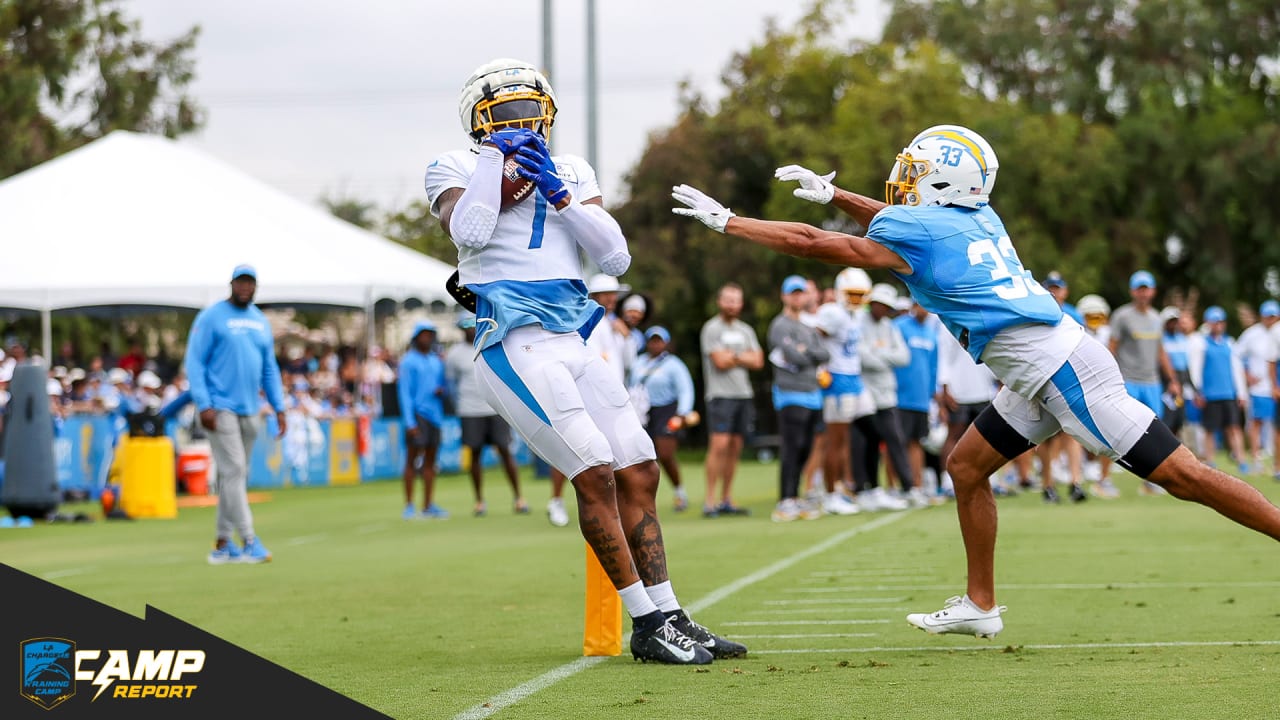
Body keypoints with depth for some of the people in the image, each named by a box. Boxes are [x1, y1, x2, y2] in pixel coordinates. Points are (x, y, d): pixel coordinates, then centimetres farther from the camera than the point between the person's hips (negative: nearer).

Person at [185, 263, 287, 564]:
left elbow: (270, 368, 19)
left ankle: (222, 543, 14)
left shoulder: (261, 322, 14)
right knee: (233, 470, -11)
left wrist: (279, 408, 11)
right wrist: (204, 405, -16)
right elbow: (194, 362, -8)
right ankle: (249, 541, -13)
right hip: (220, 408, -6)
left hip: (249, 411, 6)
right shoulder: (211, 317, -4)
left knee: (238, 476, 8)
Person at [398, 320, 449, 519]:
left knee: (430, 461, 6)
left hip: (435, 413, 6)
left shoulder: (437, 361, 16)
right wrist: (410, 422, -14)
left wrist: (442, 389, -3)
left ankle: (428, 506, 10)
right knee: (413, 459, -7)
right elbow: (405, 392, -6)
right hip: (416, 414, -6)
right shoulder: (408, 361, -1)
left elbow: (445, 384, 23)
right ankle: (409, 506, -6)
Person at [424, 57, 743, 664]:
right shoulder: (458, 169, 2)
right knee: (596, 472, -15)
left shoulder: (569, 173, 16)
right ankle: (647, 624, -10)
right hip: (514, 344, -6)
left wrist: (559, 195, -6)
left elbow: (616, 259, 4)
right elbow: (470, 233, -20)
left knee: (639, 472, 4)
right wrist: (494, 153, -13)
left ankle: (669, 616, 12)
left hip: (570, 341, 6)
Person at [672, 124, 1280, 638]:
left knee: (1180, 475, -9)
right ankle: (980, 606, 19)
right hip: (1039, 377, 9)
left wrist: (724, 219, 3)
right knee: (967, 468, 13)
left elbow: (810, 243, -5)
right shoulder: (975, 217, 11)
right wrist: (830, 193, 32)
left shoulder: (917, 235, -12)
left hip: (1063, 371, -9)